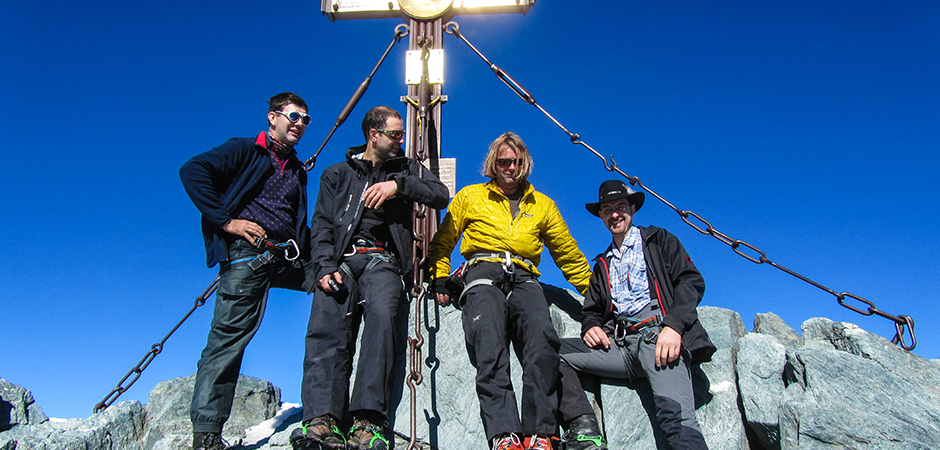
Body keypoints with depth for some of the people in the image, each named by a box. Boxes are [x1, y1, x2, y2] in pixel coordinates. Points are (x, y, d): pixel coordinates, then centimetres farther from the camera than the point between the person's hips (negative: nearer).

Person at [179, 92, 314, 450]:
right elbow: (192, 171, -7)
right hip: (247, 253, -6)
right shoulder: (245, 150, 7)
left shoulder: (298, 171, 26)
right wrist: (226, 220, -13)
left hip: (289, 257, 7)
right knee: (230, 333, -11)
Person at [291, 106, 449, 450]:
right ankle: (322, 419, -38)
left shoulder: (407, 169, 24)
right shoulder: (337, 174, 23)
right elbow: (322, 226, 13)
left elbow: (440, 196, 8)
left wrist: (398, 185, -6)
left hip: (383, 260, -1)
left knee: (381, 314, -32)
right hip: (342, 259, 1)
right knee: (327, 324, -28)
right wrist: (325, 267, -6)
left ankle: (368, 421, -39)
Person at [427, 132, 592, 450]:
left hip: (524, 279, 1)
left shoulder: (543, 205, 27)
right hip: (483, 273, -1)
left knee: (542, 335, -32)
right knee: (489, 341, -33)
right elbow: (442, 242, 23)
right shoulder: (470, 197, 22)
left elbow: (568, 255, 30)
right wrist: (440, 280, 8)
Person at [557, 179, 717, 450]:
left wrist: (673, 326, -14)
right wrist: (590, 326, 0)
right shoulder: (603, 264, 32)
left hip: (658, 335, -5)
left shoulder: (658, 240, 17)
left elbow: (692, 281, 4)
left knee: (677, 420, -31)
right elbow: (592, 309, 27)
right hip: (619, 344, 5)